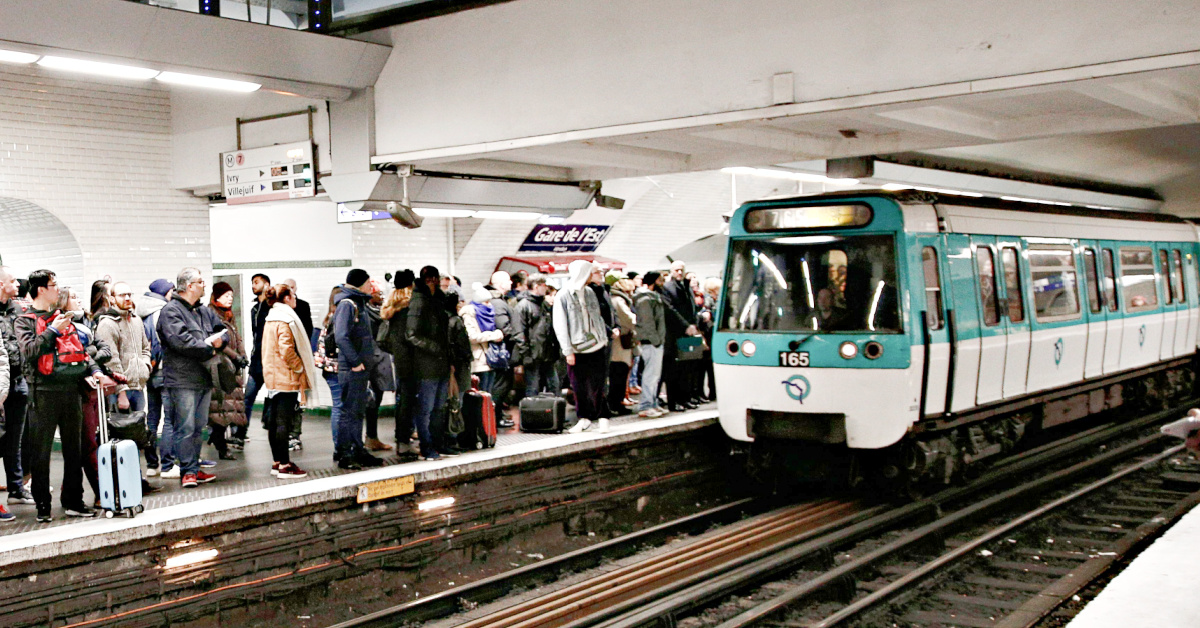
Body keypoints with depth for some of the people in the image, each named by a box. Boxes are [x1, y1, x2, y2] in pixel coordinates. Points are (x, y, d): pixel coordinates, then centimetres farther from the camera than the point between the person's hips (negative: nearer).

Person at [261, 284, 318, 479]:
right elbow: (287, 350, -22)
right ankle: (284, 466, -6)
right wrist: (299, 368, -9)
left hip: (273, 378, 10)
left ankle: (278, 462, 19)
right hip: (287, 379, -9)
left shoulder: (271, 320, 16)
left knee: (274, 421, 11)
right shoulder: (286, 321, -13)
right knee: (284, 422, -7)